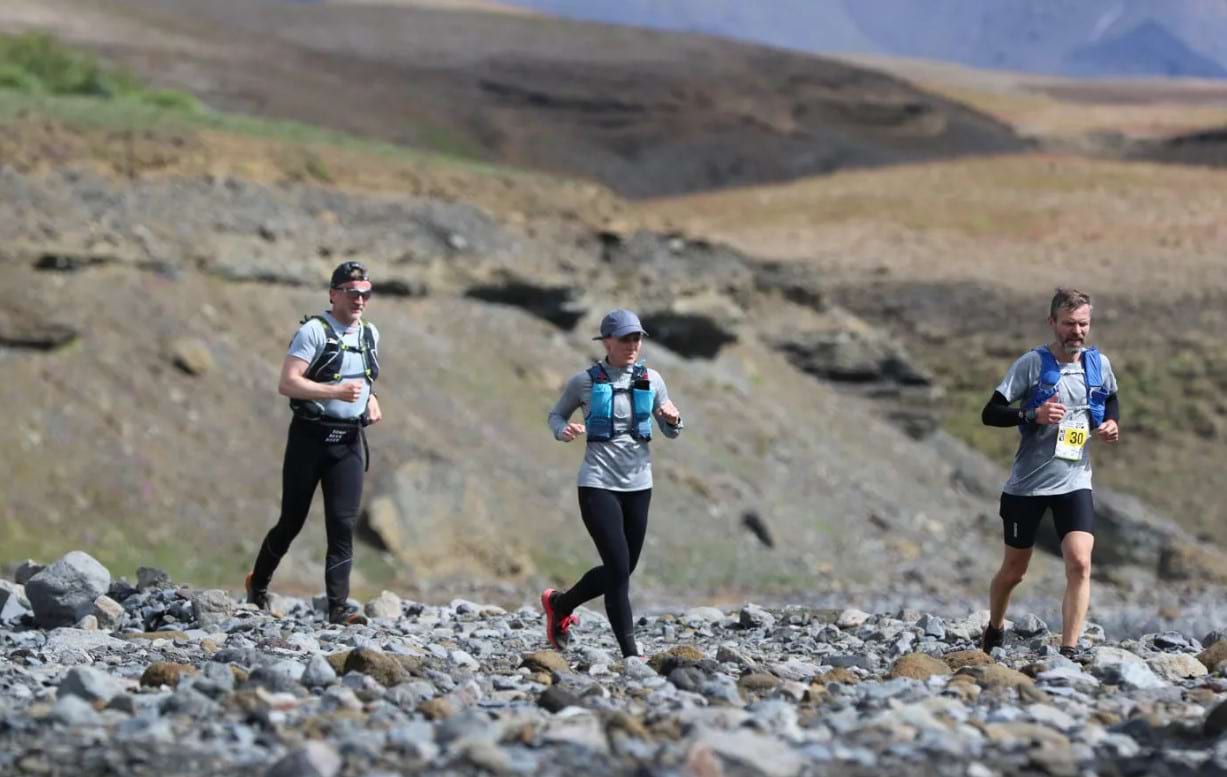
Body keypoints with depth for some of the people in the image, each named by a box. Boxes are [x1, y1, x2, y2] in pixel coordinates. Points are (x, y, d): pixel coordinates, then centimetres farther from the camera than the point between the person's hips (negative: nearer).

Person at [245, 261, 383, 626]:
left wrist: (371, 398, 9)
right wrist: (336, 391, -27)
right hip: (310, 437, -5)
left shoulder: (370, 335, 12)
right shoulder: (314, 331, -10)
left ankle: (339, 606, -8)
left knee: (343, 524, -5)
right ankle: (258, 585, 28)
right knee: (292, 520, 5)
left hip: (349, 442, 5)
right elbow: (287, 383, -19)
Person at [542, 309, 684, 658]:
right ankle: (630, 654, -5)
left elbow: (671, 433, 13)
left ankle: (560, 603, 37)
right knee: (619, 568, -12)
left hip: (638, 485, 5)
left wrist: (673, 419, -10)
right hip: (598, 484, -5)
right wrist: (563, 430, -13)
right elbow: (556, 415, 10)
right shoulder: (585, 381, -3)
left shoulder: (651, 380, 6)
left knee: (620, 570, 11)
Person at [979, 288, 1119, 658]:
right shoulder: (1032, 364, -10)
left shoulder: (1099, 364, 2)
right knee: (1014, 570, 12)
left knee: (1079, 564, -17)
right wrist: (1033, 414, -28)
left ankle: (1068, 652, -13)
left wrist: (1111, 423, 2)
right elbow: (990, 413, -13)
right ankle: (994, 631, 40)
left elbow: (1111, 400, 23)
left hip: (1075, 482, 2)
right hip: (1027, 484, -2)